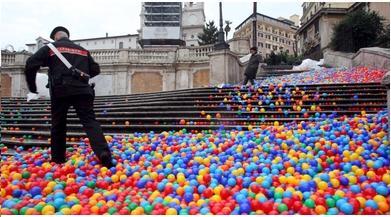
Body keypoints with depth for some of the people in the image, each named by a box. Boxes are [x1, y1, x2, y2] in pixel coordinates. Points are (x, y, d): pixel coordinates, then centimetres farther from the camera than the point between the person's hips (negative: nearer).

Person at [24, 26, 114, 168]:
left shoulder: (50, 48, 12)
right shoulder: (83, 50, 22)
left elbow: (30, 65, 3)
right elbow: (95, 70, 23)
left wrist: (32, 86, 15)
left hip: (60, 90, -1)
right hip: (82, 90, 2)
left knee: (58, 125, 13)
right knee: (90, 121, -8)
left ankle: (57, 159, 21)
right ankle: (104, 153, -29)